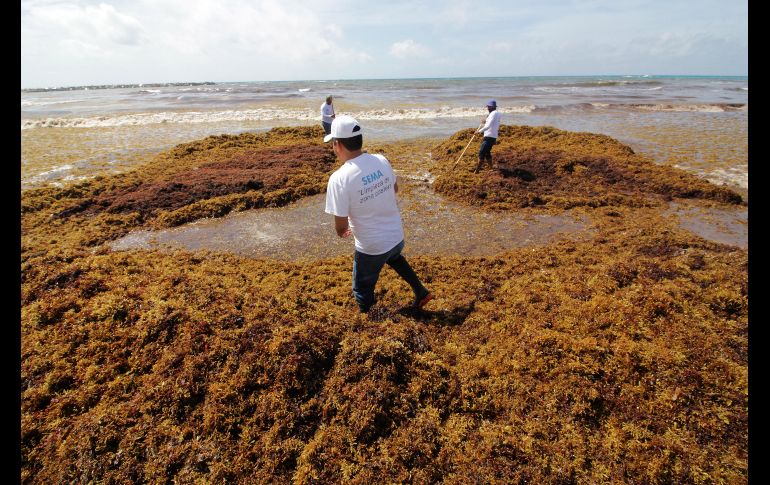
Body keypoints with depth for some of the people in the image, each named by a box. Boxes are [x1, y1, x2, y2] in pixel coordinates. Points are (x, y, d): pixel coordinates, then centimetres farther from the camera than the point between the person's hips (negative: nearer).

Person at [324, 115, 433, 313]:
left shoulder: (339, 178, -25)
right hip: (397, 237, 6)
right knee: (393, 257, 40)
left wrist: (342, 233, 3)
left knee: (363, 290, 18)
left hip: (371, 247, -6)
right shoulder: (382, 161, -7)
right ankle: (420, 292, 44)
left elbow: (341, 227, -20)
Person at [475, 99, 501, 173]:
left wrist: (479, 131, -17)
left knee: (481, 153, -11)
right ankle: (491, 168, 26)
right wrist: (486, 122, 14)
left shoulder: (494, 113, -14)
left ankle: (477, 171, -14)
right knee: (487, 153, 20)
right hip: (493, 137, 10)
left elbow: (488, 126, -23)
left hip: (489, 137, -10)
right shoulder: (497, 113, 16)